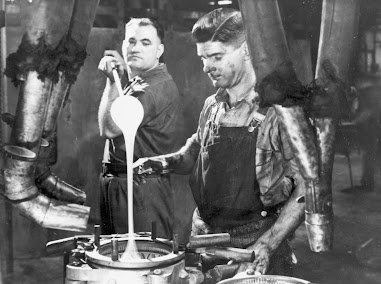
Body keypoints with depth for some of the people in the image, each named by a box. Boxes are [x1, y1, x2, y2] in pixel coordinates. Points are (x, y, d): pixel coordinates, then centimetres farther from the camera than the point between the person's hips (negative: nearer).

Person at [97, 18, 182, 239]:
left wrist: (113, 81, -13)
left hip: (144, 190, -10)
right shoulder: (136, 82, 15)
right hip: (115, 184, 10)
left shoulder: (159, 86, -17)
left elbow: (109, 128, -18)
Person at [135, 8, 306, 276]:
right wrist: (162, 162, 1)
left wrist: (267, 244, -21)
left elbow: (305, 189, -13)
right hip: (206, 242, 5)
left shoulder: (277, 108, -13)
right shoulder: (212, 106, 5)